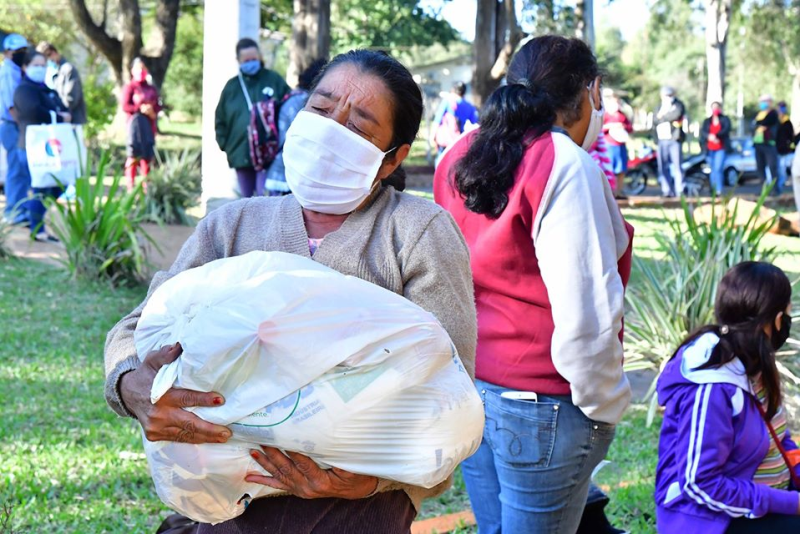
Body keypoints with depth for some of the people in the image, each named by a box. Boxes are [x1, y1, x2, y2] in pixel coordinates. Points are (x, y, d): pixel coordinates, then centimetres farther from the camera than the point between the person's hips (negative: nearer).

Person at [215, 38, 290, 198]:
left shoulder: (274, 80, 4)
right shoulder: (231, 86, 11)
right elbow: (220, 120, 18)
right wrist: (225, 143, 6)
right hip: (241, 154, 4)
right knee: (246, 200, 12)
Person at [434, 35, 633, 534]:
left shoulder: (460, 158, 7)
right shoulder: (568, 167, -18)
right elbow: (586, 312, -21)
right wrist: (606, 406, -9)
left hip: (466, 384, 8)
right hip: (541, 403, -8)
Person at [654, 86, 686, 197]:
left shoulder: (678, 105, 6)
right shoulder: (661, 107, 21)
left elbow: (676, 115, -15)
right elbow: (656, 121, 5)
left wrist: (663, 116, -3)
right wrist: (670, 119, -9)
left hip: (674, 139, -5)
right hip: (662, 139, 5)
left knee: (677, 165, -8)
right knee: (663, 167, 0)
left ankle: (679, 191, -8)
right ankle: (667, 190, 3)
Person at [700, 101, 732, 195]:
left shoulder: (725, 119, 8)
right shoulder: (707, 121, 16)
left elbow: (726, 130, -9)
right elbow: (702, 131, 0)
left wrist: (716, 136, -26)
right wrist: (709, 136, -23)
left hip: (721, 148, -3)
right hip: (709, 149, 3)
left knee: (718, 169, -16)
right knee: (713, 170, 5)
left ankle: (719, 191, -18)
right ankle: (713, 190, 10)